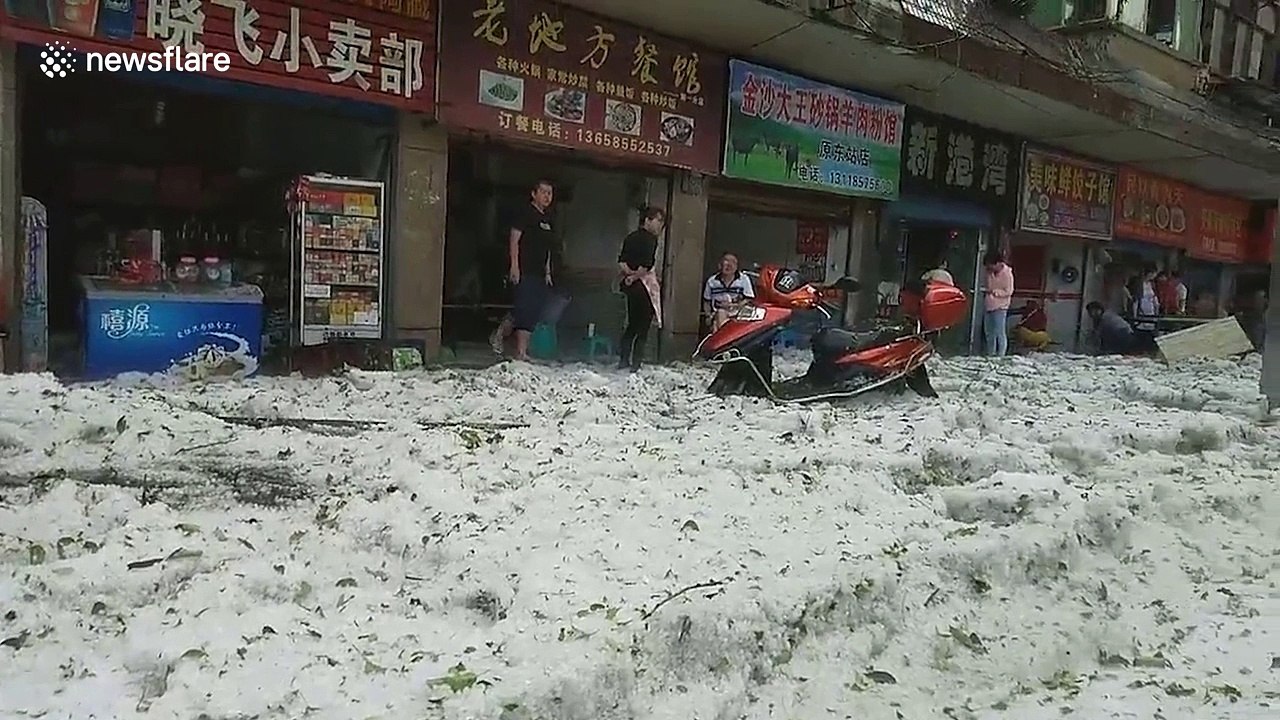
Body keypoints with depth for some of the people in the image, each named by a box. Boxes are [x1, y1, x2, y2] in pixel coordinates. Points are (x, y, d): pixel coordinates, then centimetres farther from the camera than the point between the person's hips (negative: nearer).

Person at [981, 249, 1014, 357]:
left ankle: (1000, 356, -2)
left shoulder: (1007, 273, -11)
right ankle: (990, 355, 22)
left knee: (1000, 333, -6)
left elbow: (1008, 291, -12)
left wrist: (994, 291, -20)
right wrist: (986, 290, 6)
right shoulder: (990, 272, 8)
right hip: (989, 306, 7)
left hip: (1000, 307, -7)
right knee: (989, 333, 12)